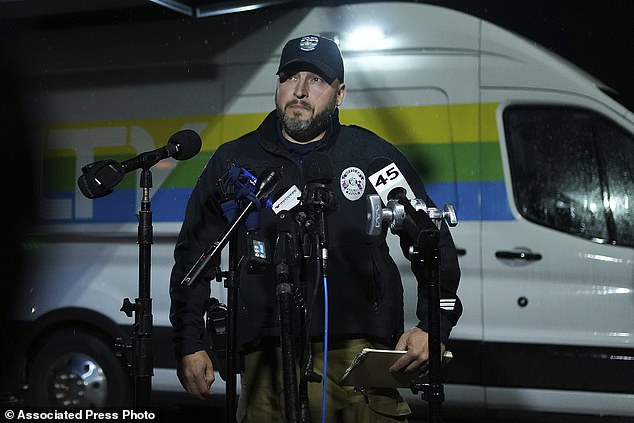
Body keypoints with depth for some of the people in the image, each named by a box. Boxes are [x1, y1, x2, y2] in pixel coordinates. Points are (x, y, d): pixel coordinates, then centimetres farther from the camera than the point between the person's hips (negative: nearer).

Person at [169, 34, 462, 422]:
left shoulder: (375, 155, 5)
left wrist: (433, 328, -1)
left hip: (361, 355, 0)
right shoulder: (233, 161, 8)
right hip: (269, 360, 1)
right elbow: (194, 255, 14)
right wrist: (190, 344, 9)